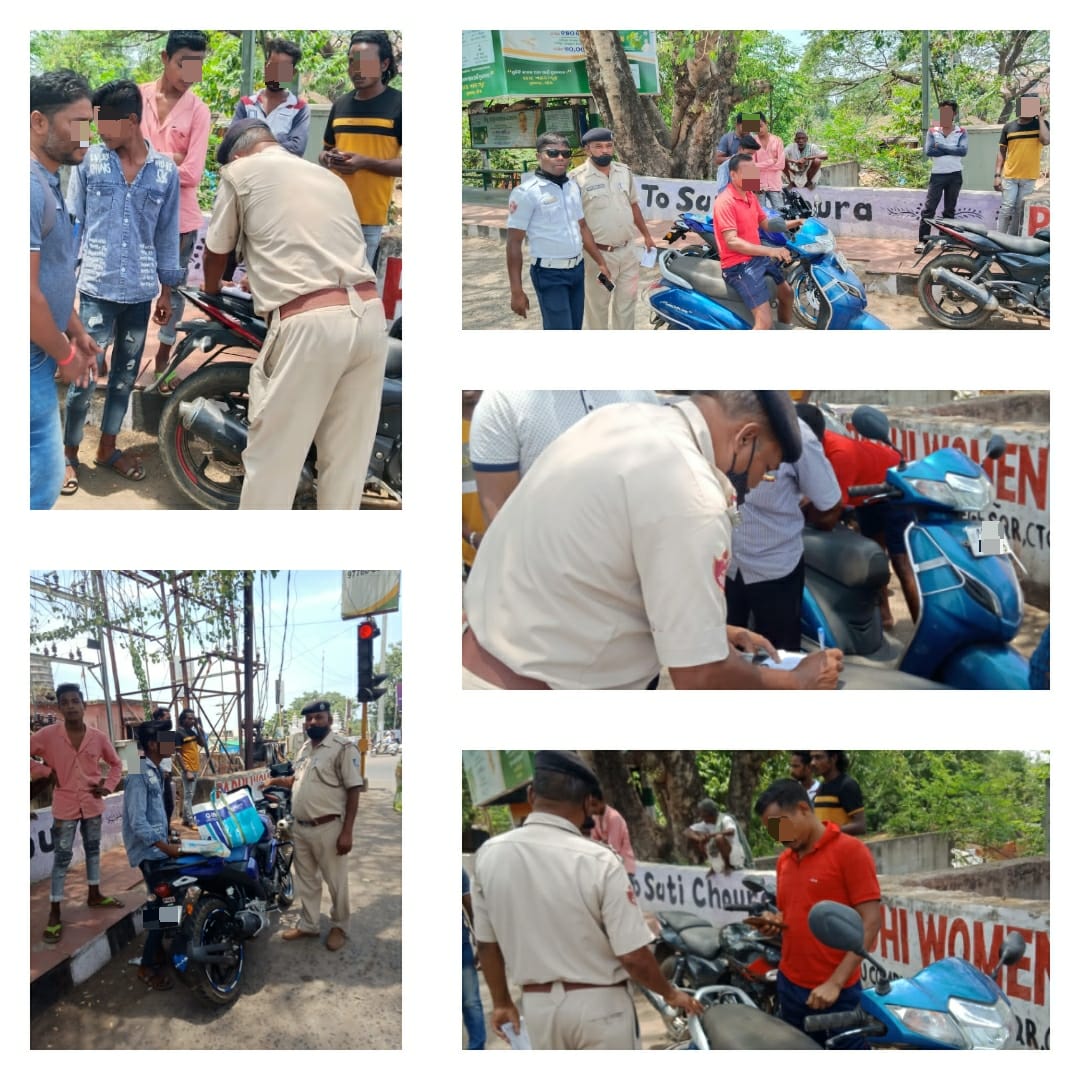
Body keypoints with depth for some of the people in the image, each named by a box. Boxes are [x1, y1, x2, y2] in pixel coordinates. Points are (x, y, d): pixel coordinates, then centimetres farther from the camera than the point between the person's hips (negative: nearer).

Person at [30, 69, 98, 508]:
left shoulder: (47, 182, 12)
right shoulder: (28, 185, -21)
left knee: (42, 474, 17)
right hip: (29, 362, -10)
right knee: (42, 479, -5)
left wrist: (78, 333, 19)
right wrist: (65, 355, -12)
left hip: (38, 360, 10)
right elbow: (25, 294, -24)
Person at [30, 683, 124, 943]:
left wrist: (109, 786, -1)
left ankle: (94, 894, 36)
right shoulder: (48, 735, -13)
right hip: (65, 806, -3)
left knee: (93, 850, 18)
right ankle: (54, 913, 4)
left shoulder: (98, 737, -4)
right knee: (62, 858, -1)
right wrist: (46, 770, -10)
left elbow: (115, 763, 11)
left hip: (92, 804, 3)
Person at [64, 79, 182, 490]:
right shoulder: (89, 161, -2)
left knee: (125, 375, 13)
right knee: (83, 376, -1)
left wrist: (167, 289, 11)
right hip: (97, 289, -2)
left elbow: (167, 233, 9)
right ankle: (69, 453, 13)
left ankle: (107, 448, 29)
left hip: (141, 292, 2)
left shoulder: (166, 171, 1)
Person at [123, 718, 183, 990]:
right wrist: (166, 847, -28)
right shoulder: (139, 775, -21)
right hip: (149, 851, -9)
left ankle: (157, 950, 31)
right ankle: (148, 966, 0)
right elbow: (137, 822, -26)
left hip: (159, 846, 9)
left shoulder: (156, 771, 10)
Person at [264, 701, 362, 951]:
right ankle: (308, 925, 31)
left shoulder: (343, 747, -14)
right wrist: (281, 781, 8)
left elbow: (353, 790, -16)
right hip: (300, 827, 8)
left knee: (336, 882, 6)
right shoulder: (305, 748, 11)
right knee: (306, 881, 18)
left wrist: (347, 832, -19)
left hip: (328, 828, -7)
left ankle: (339, 927, 21)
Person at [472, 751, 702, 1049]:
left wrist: (502, 1001, 19)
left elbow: (486, 943, 4)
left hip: (537, 1003, 4)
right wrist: (670, 993, 1)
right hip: (598, 1003, -4)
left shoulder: (488, 855, -7)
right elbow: (633, 955, -17)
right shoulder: (597, 861, -20)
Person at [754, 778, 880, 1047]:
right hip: (789, 987, 7)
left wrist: (835, 982, -17)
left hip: (836, 993, -6)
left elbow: (870, 922, -13)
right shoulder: (784, 861, 13)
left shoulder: (850, 851, -8)